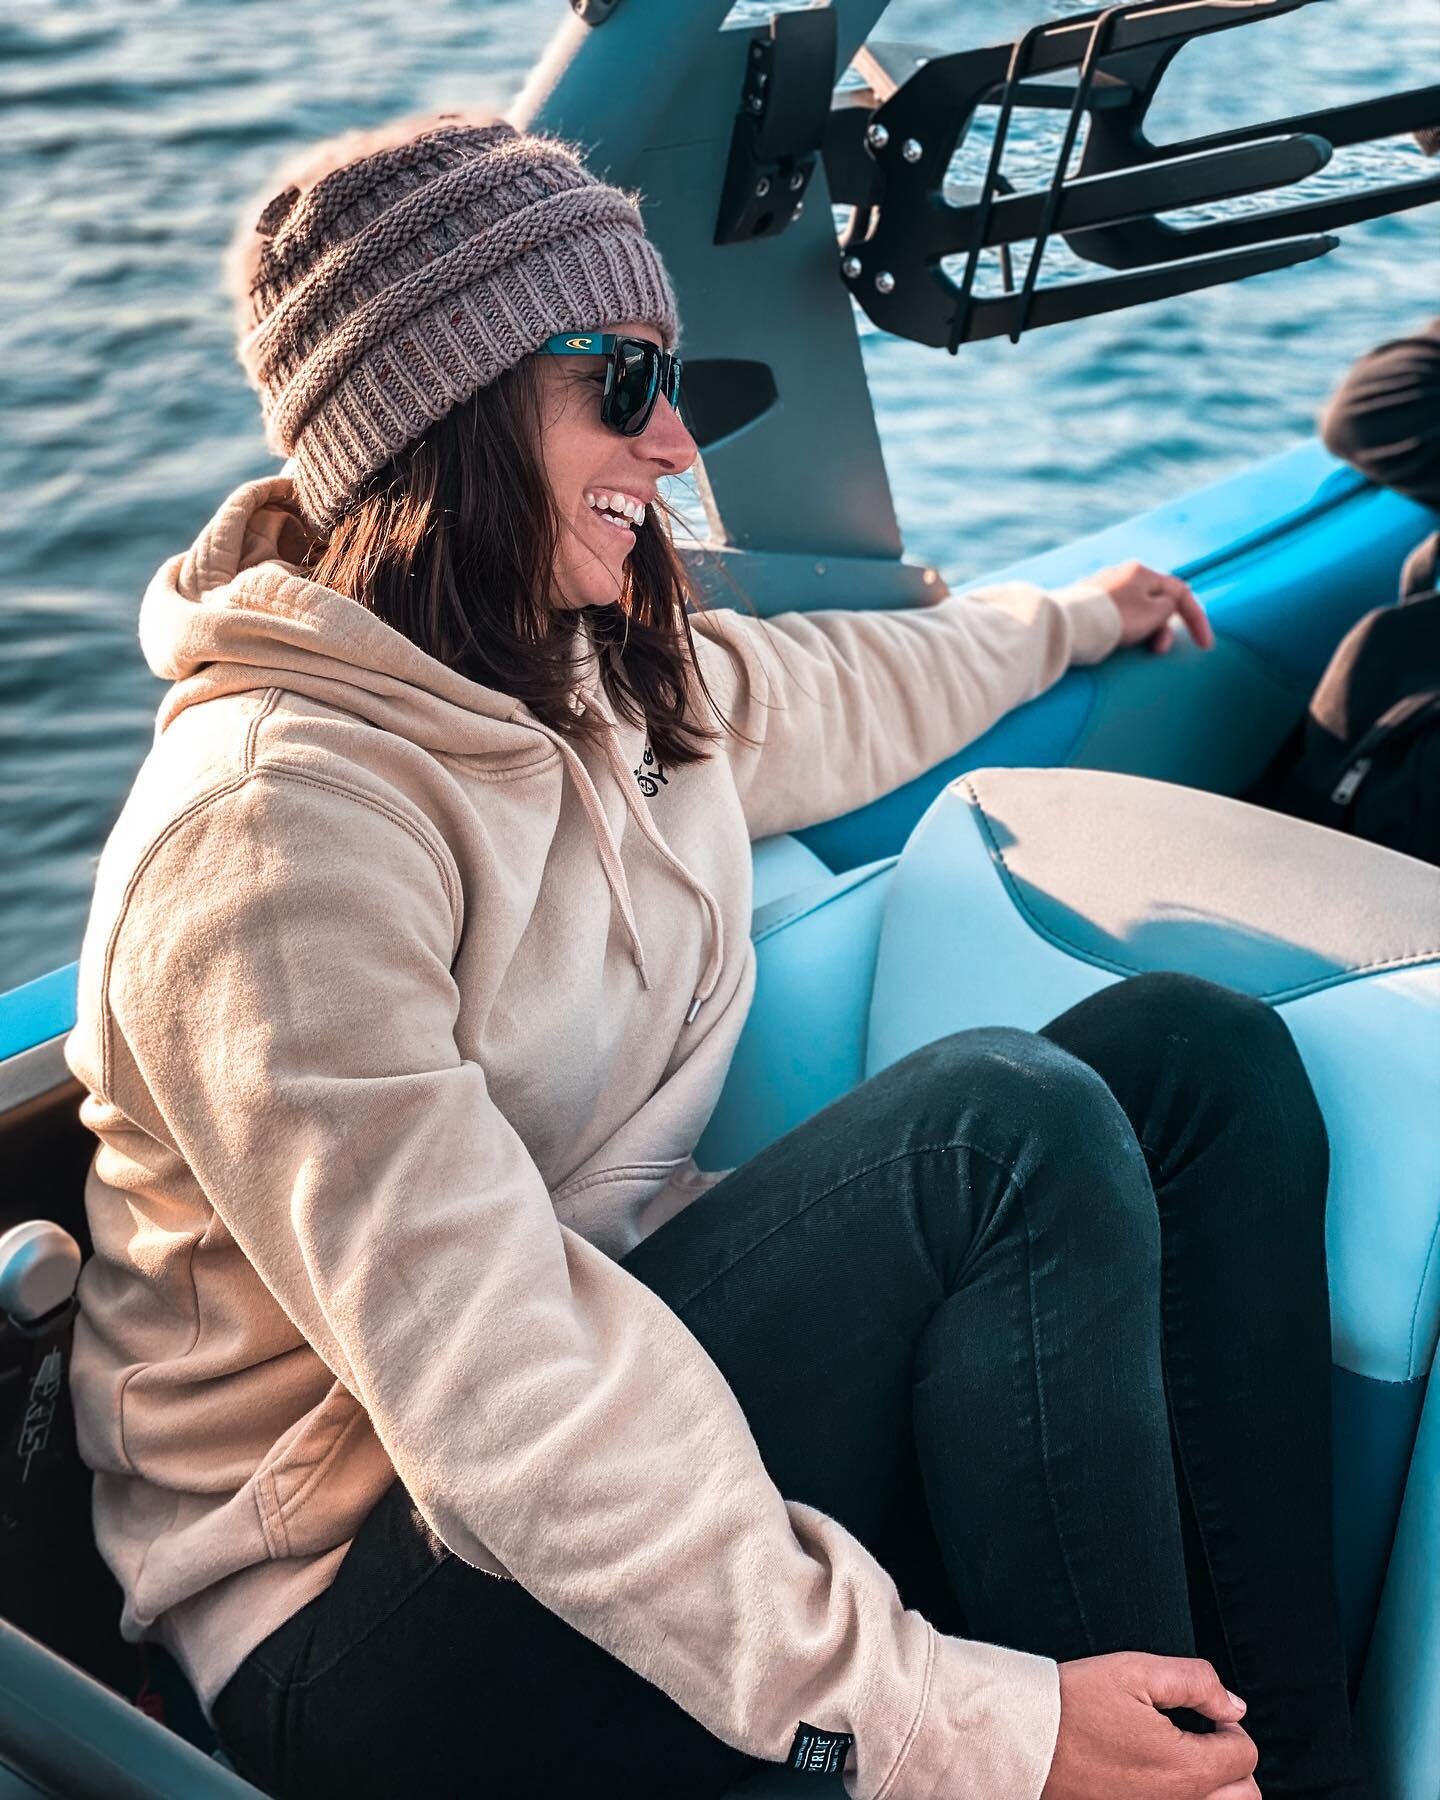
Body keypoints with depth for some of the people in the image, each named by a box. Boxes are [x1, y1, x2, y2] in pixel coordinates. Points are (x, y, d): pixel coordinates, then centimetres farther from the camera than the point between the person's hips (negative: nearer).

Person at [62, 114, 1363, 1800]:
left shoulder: (609, 671, 3)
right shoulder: (274, 831, -25)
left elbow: (839, 693, 28)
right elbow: (490, 1407, -30)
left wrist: (1069, 616, 43)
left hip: (636, 1363, 9)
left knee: (1197, 1055, -4)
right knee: (1013, 1127, -27)